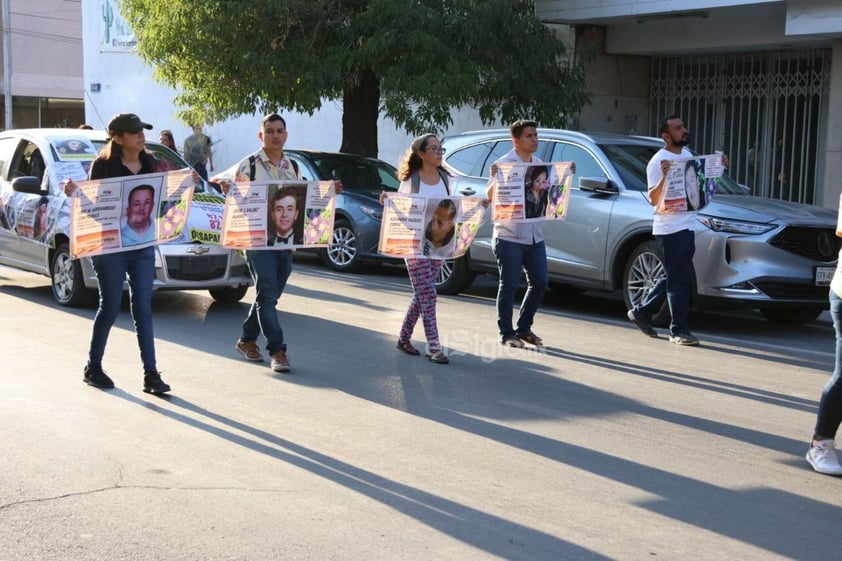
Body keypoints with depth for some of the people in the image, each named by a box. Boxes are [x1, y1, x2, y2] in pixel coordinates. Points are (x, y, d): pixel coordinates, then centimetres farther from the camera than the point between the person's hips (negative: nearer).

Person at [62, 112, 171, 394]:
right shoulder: (103, 165, -8)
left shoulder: (148, 163, 8)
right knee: (110, 308, 4)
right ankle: (93, 367, 22)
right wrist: (74, 194, -27)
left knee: (143, 309, 3)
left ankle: (151, 374, 4)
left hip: (143, 245, 4)